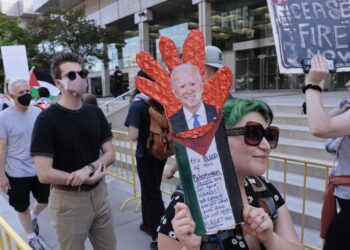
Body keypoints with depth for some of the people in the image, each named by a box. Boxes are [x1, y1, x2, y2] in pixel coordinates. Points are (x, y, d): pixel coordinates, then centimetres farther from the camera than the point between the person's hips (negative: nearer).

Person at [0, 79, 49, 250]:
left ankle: (33, 217, 51)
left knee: (45, 200, 18)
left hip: (39, 169, 3)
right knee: (22, 207, 14)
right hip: (17, 173, -3)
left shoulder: (38, 112, -3)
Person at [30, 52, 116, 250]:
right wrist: (90, 178, -15)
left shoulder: (95, 113, 2)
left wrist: (89, 168, -18)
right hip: (68, 200, -4)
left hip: (99, 193, 5)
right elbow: (44, 174, -19)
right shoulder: (47, 119, -15)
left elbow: (110, 154, 2)